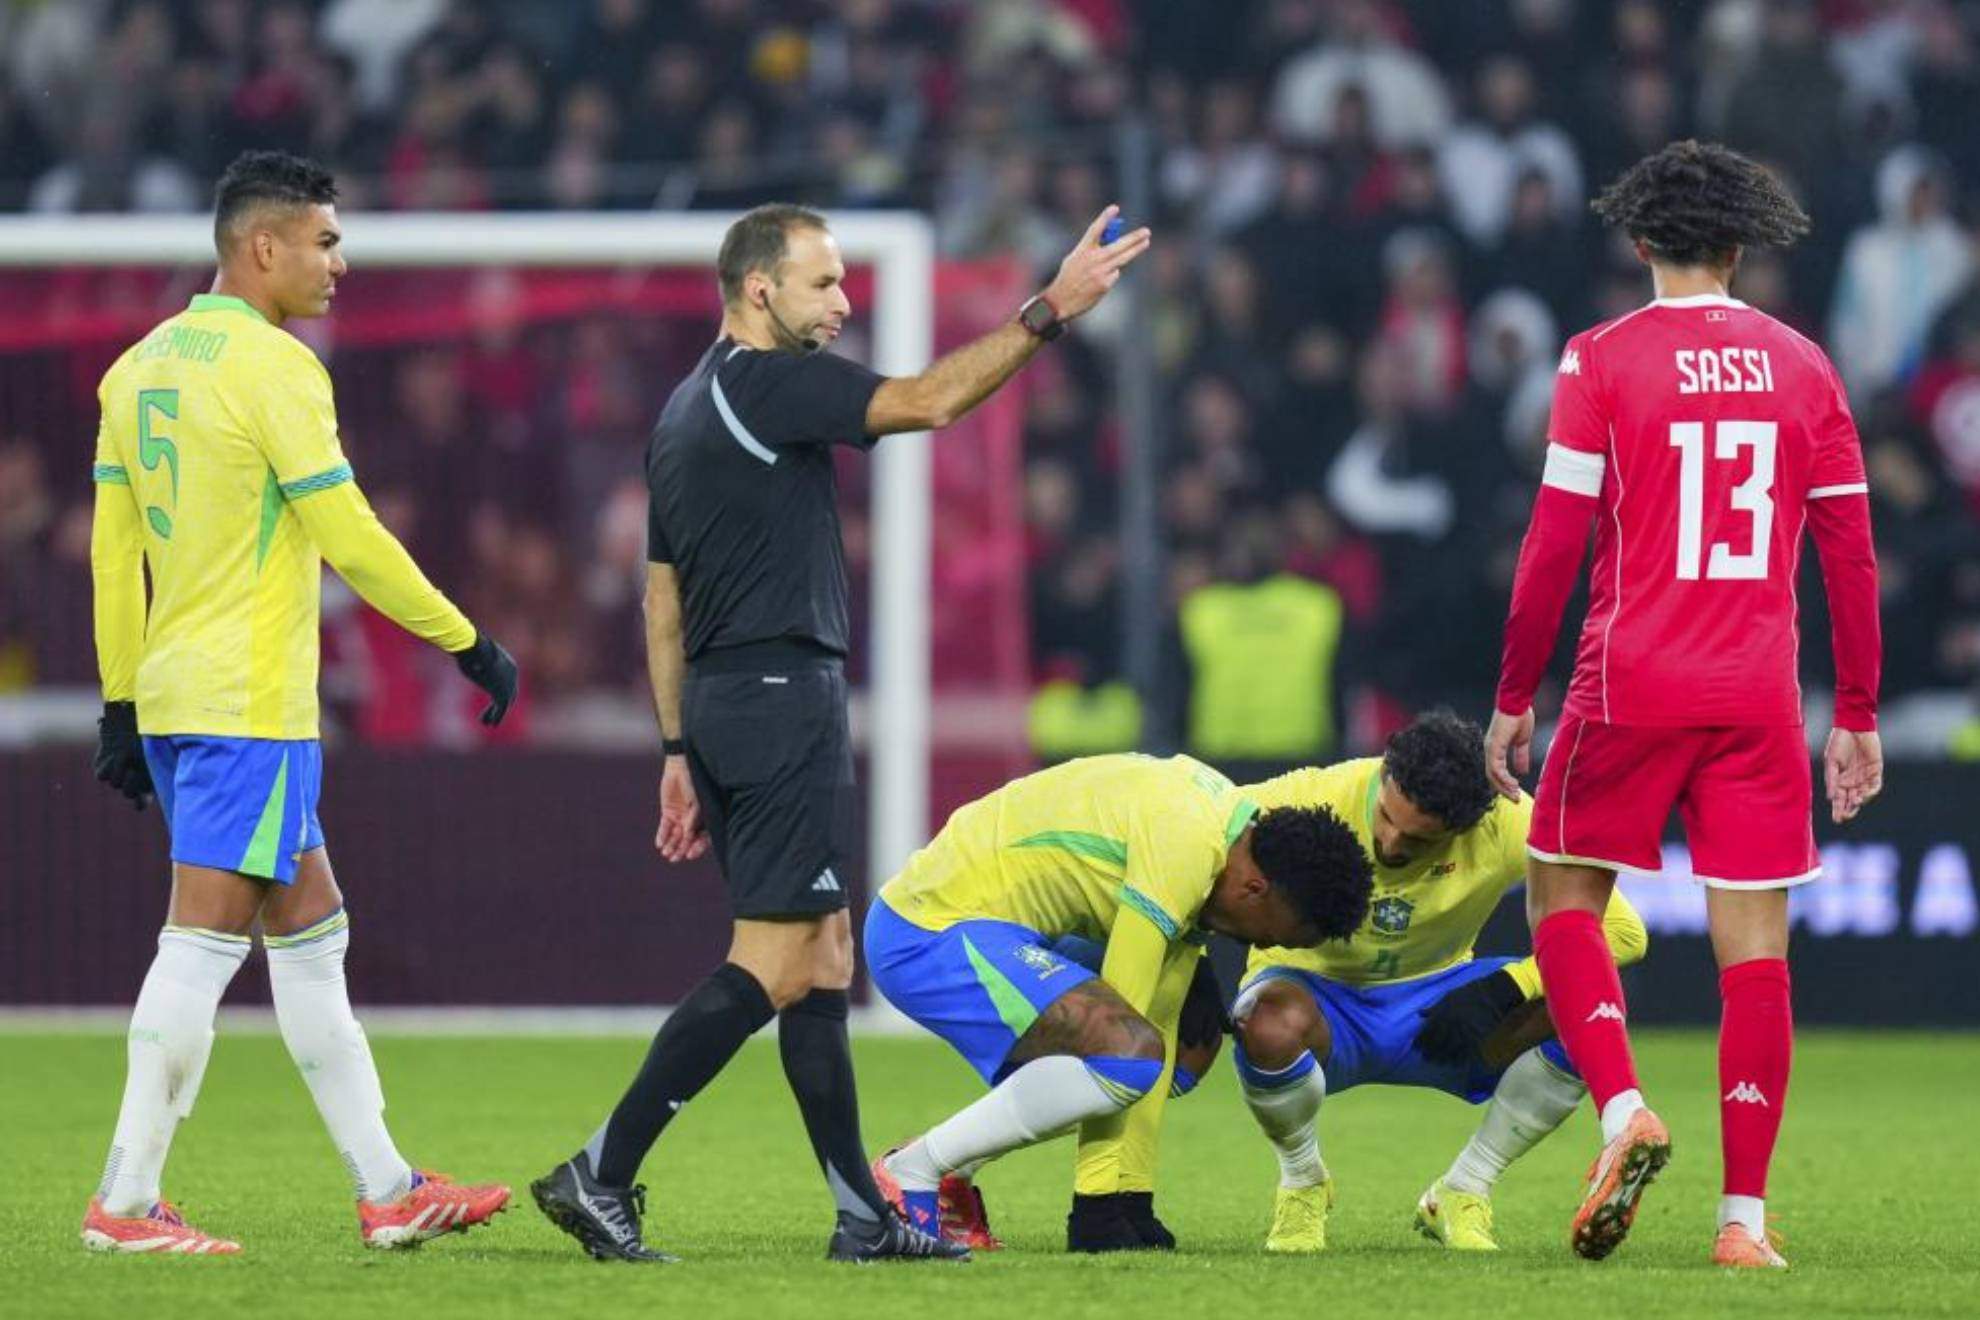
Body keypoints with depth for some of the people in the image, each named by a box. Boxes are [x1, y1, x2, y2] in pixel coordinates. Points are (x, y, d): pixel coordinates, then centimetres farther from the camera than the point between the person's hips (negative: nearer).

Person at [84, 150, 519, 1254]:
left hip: (169, 696, 9)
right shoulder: (274, 367, -13)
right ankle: (127, 1201, -8)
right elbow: (351, 539, -14)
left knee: (310, 931, 13)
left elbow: (114, 551, 14)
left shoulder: (141, 367, 12)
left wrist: (121, 705, 17)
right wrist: (469, 643, -5)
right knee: (204, 938, -7)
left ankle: (387, 1189, 16)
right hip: (249, 704, -9)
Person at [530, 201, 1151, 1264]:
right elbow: (928, 401, -18)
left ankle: (862, 1216, 10)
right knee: (772, 964, -10)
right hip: (782, 694, -10)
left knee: (823, 960, 10)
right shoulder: (765, 384, -10)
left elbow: (662, 597, 19)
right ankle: (600, 1174, -13)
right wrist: (1048, 312, -14)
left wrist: (681, 753, 20)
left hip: (716, 700, 10)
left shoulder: (686, 411, 18)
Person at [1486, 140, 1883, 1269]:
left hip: (1631, 688, -2)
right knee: (1756, 947, 4)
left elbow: (1556, 543, -6)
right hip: (1761, 701, 2)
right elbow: (1851, 555, 6)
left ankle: (1624, 1109, -8)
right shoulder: (1803, 368, 6)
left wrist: (1514, 697, 3)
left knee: (1563, 899, 14)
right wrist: (1858, 718, 12)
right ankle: (1745, 1214, 1)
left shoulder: (1604, 360, -3)